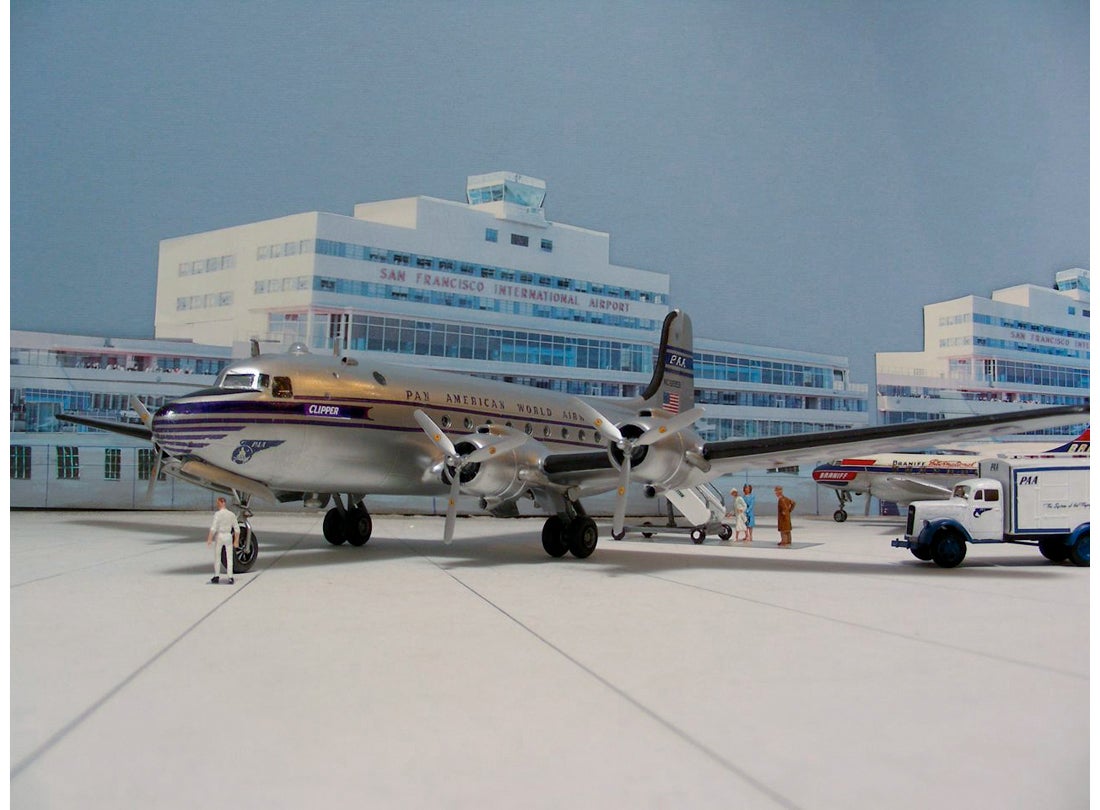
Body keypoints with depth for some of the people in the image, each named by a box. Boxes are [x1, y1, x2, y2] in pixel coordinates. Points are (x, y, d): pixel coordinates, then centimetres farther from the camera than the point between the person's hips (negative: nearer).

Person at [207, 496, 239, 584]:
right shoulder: (232, 514, 4)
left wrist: (209, 539, -16)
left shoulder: (218, 514, -10)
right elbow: (236, 529, 5)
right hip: (228, 537, 3)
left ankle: (216, 577, 18)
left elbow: (214, 528, -18)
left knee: (217, 557, 12)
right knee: (229, 558, 4)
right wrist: (235, 541, 10)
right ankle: (230, 578, -3)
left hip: (219, 537, -3)